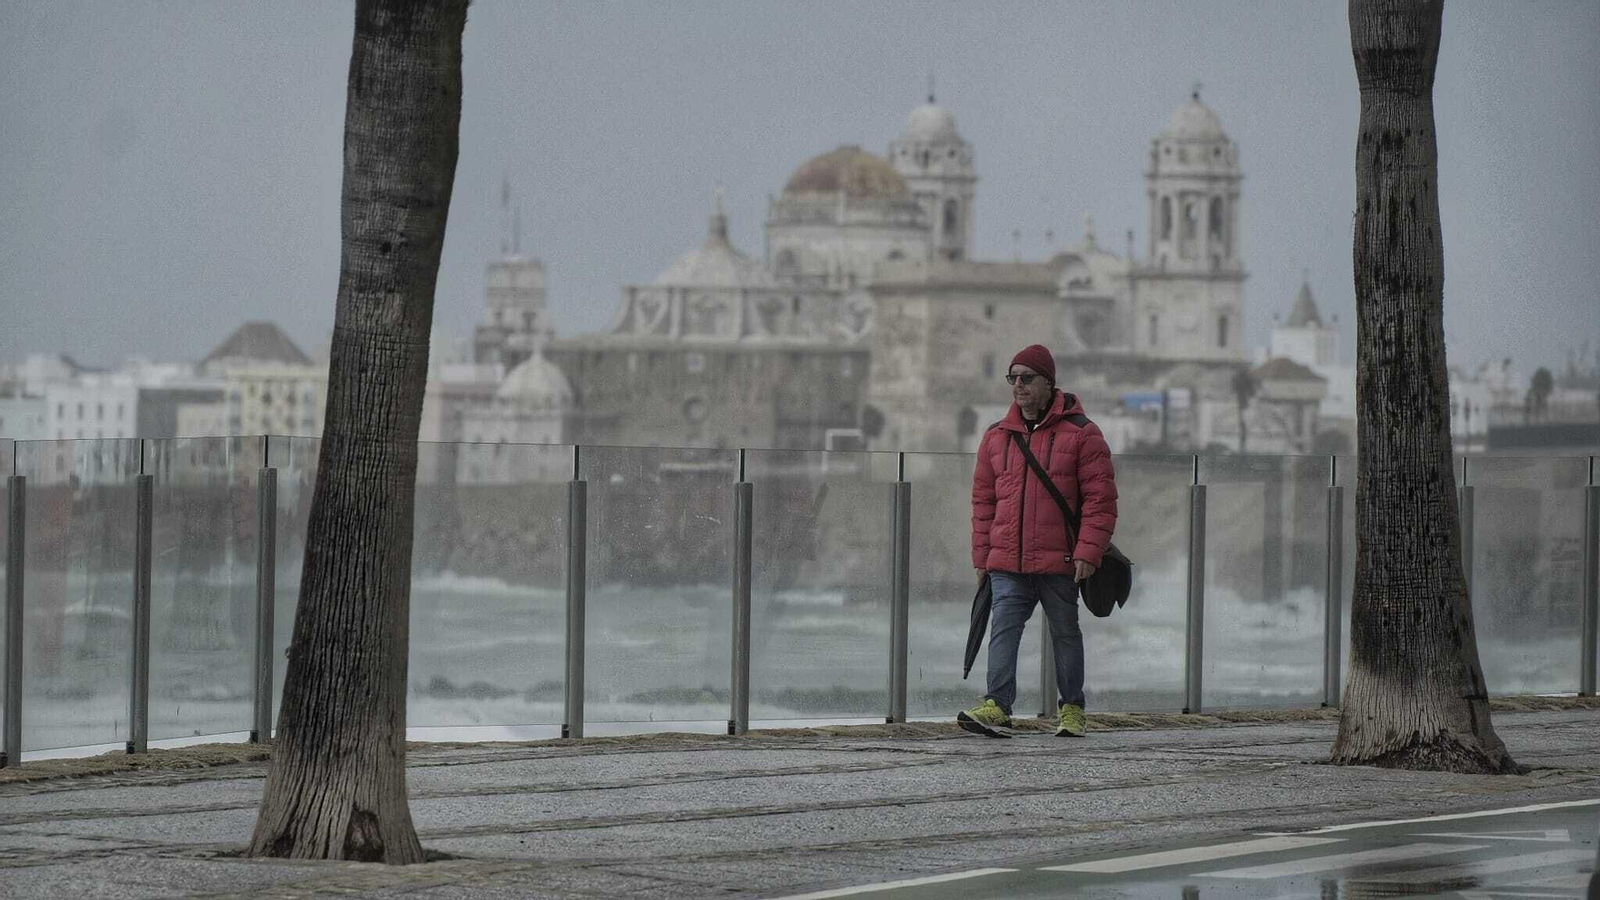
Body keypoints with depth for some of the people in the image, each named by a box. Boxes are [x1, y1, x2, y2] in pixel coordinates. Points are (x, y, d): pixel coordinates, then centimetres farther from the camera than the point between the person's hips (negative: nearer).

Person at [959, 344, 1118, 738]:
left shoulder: (1080, 435, -2)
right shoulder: (997, 438, 11)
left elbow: (1100, 498, -5)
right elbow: (984, 501, 15)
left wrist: (1088, 553, -13)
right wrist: (982, 556, 10)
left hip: (1059, 563, -3)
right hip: (1007, 564, 3)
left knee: (1065, 633, 9)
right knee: (1003, 631, -9)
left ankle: (1071, 709, 18)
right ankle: (997, 708, -17)